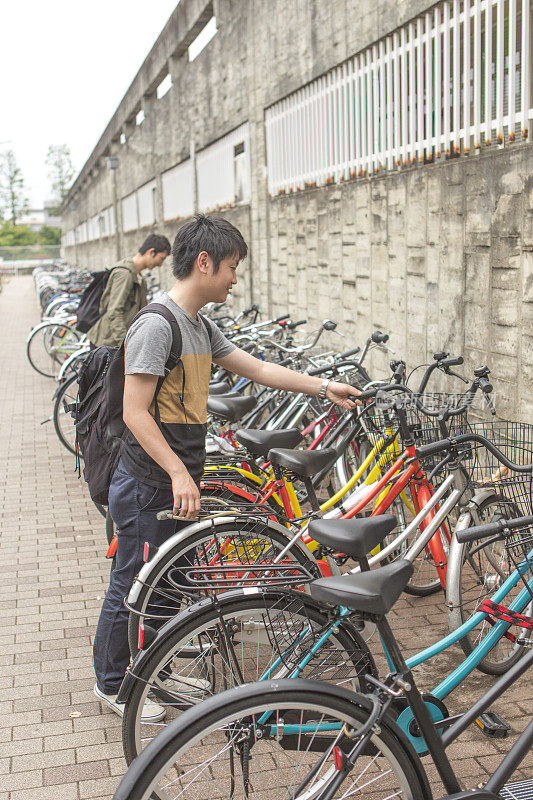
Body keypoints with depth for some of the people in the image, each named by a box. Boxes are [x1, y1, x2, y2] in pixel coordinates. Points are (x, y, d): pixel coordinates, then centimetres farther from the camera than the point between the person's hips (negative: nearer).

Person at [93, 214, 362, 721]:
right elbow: (135, 413, -23)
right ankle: (112, 684, 24)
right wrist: (178, 473, -28)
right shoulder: (157, 325, -20)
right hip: (148, 487, -9)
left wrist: (323, 387, 15)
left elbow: (257, 368, 17)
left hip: (178, 484, 9)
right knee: (133, 585, 6)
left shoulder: (199, 326, 10)